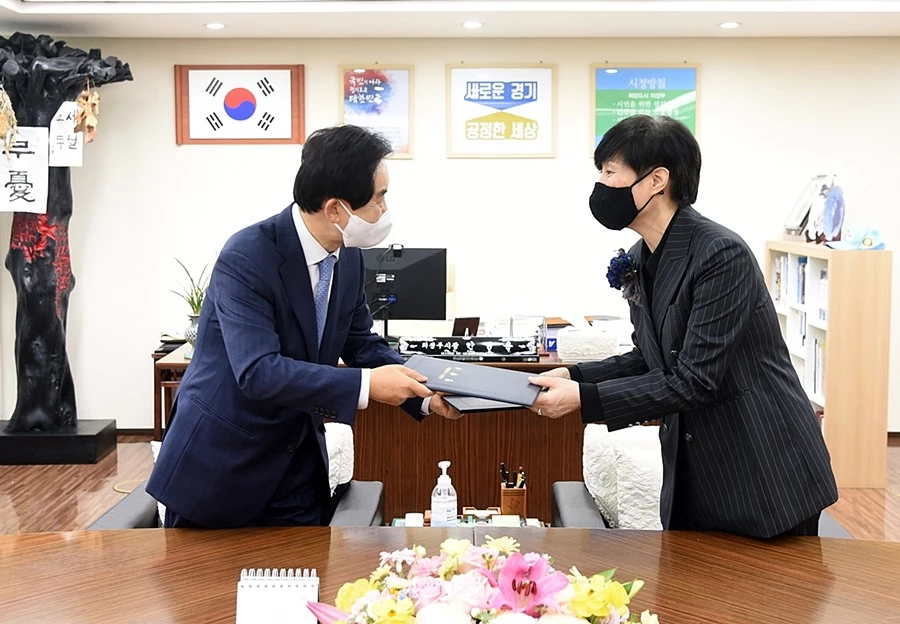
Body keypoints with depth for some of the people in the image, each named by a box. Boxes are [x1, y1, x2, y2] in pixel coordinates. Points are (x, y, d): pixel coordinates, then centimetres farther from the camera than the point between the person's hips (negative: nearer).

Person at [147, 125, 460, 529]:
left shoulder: (349, 257, -2)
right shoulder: (247, 257, -24)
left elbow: (362, 345, 8)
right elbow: (258, 371, -32)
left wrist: (424, 394, -6)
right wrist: (366, 385, -32)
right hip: (219, 461, -6)